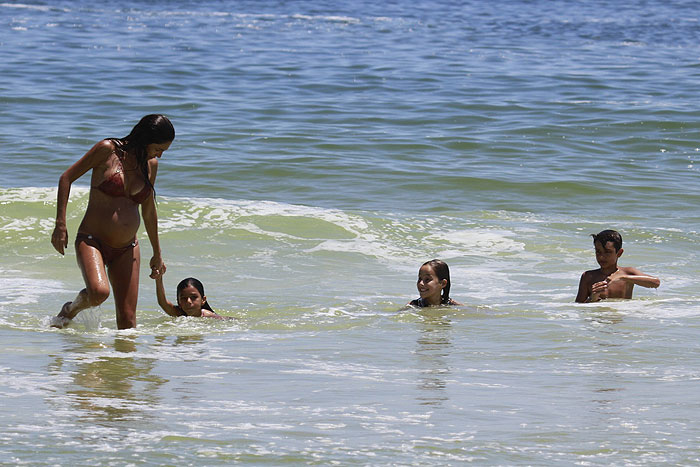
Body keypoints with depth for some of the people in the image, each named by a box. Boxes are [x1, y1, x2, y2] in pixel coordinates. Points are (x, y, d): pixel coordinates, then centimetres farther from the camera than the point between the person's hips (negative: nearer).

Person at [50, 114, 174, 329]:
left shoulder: (151, 164, 9)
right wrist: (60, 224, -10)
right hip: (92, 240, -5)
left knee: (127, 319, -2)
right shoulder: (108, 150, -9)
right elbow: (66, 178, -3)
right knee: (99, 293, -30)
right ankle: (71, 310, 1)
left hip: (127, 249, 5)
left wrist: (157, 255, 28)